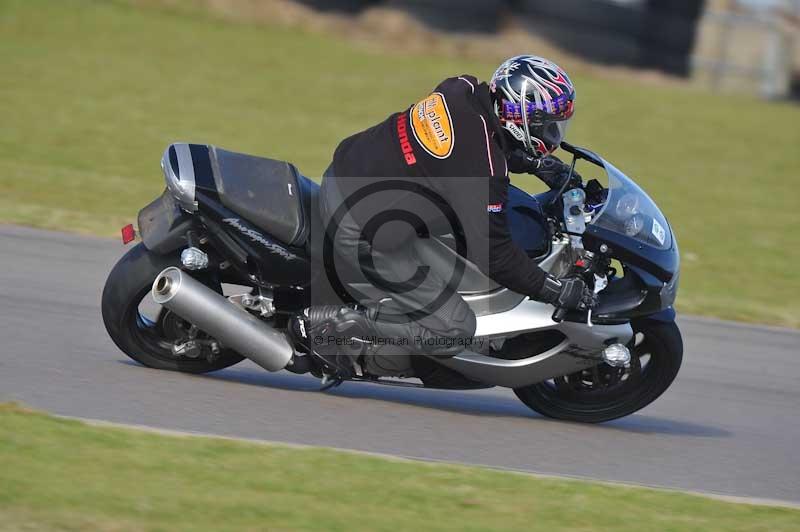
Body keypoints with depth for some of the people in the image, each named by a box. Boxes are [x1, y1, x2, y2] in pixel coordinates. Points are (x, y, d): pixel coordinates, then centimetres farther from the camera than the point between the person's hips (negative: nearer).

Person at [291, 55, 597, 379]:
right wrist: (556, 291, -11)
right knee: (454, 331, -6)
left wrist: (537, 163, 14)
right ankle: (328, 324, -4)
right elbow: (492, 253, -20)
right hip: (363, 229, -9)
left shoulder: (464, 89, -1)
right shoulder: (484, 169, -24)